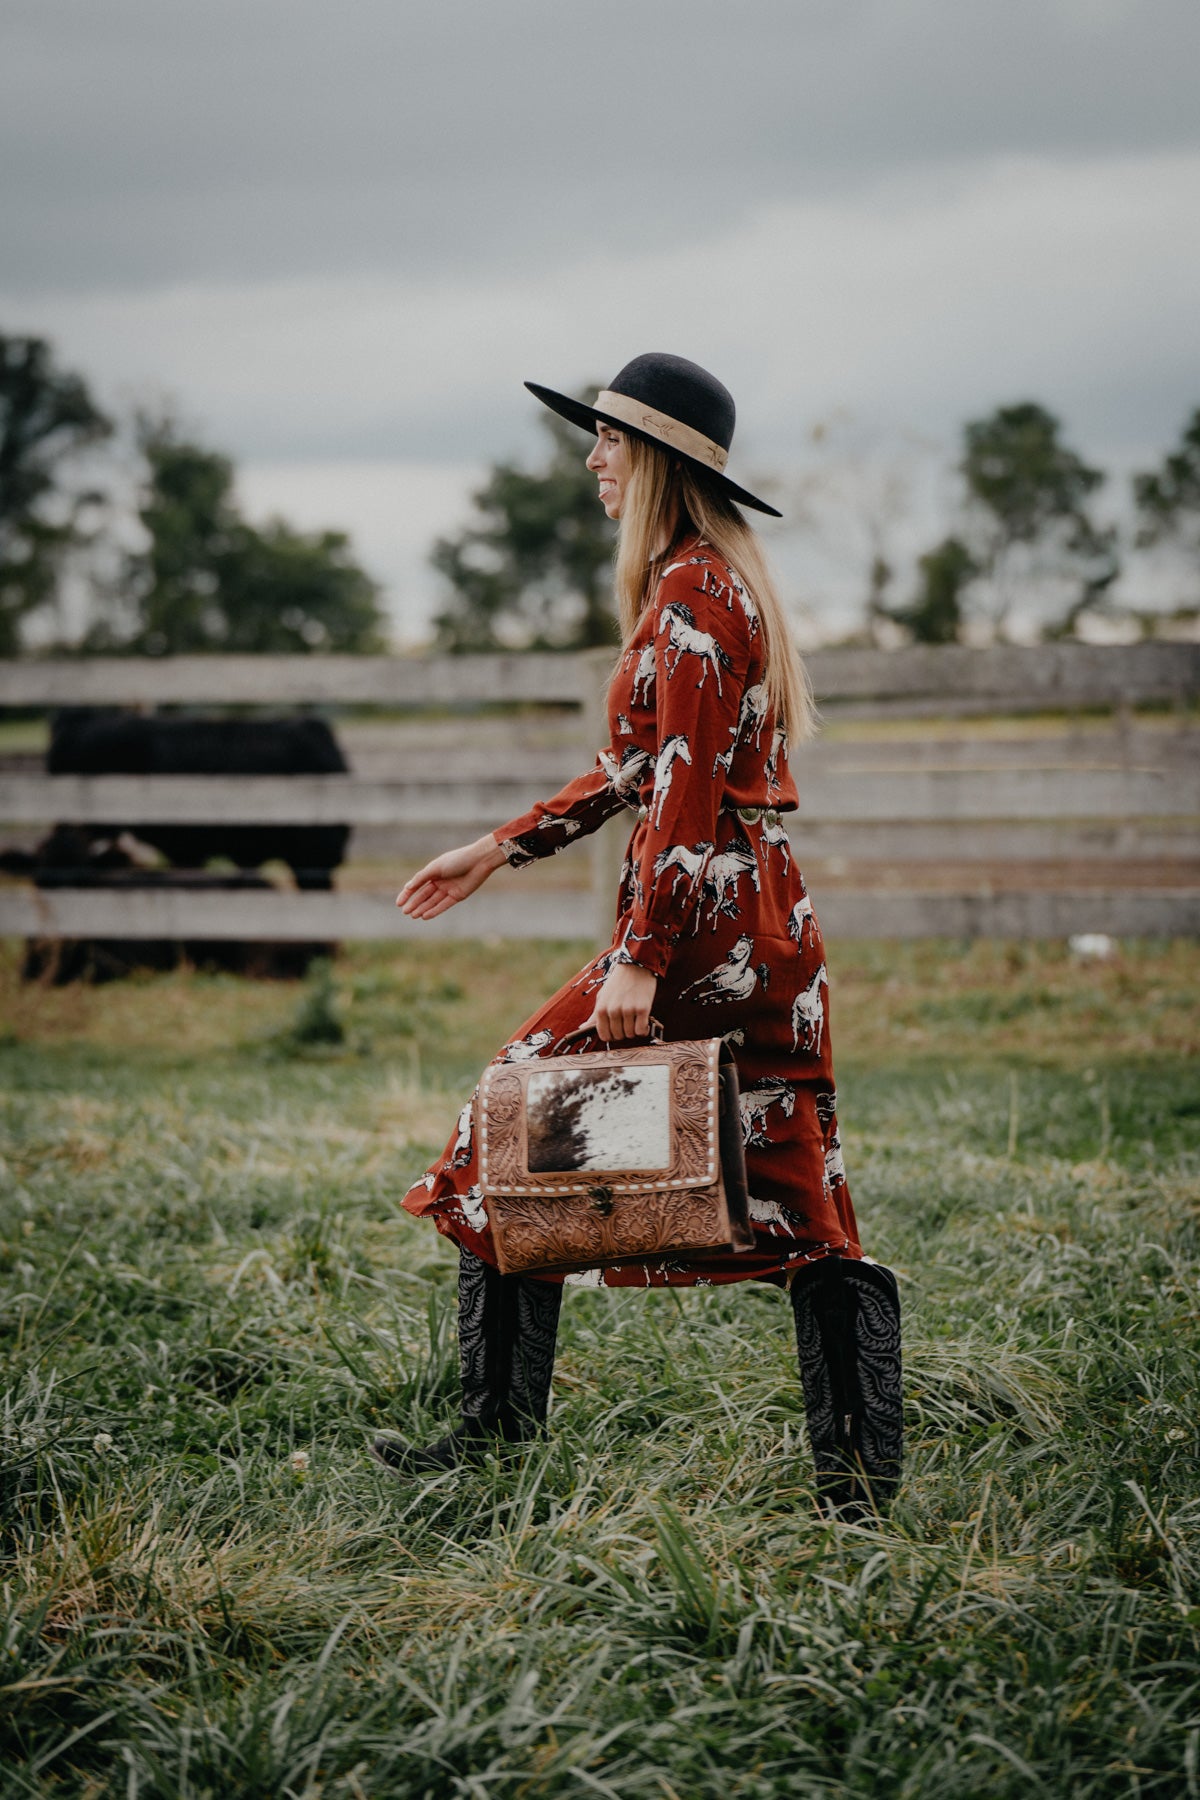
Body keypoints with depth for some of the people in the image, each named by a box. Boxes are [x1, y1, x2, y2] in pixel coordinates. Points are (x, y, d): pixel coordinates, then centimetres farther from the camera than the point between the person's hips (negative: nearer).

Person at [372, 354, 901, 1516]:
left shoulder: (691, 592, -12)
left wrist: (639, 959, -21)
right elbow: (642, 769, 24)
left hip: (702, 925, -10)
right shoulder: (718, 581, 19)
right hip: (770, 931, 10)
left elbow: (688, 797, -19)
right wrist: (500, 849, 23)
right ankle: (859, 1473, 7)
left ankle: (498, 1434, 5)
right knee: (799, 1198, 7)